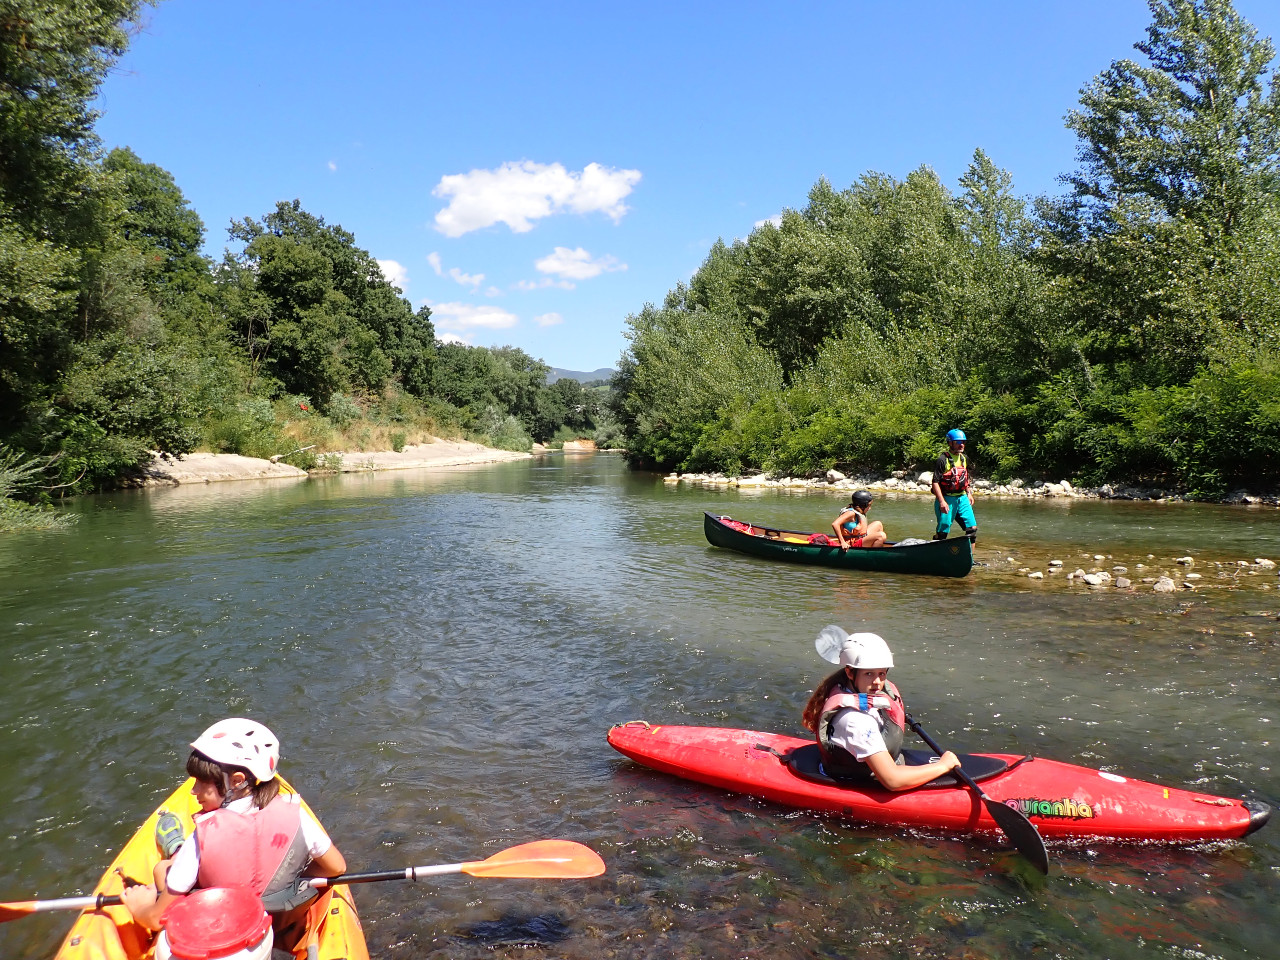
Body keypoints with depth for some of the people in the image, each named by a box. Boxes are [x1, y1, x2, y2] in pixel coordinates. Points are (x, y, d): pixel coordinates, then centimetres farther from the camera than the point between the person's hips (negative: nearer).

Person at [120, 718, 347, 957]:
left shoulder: (203, 837, -27)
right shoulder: (293, 815, -23)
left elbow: (157, 919, -18)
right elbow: (338, 867, -10)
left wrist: (138, 907, 4)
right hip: (286, 931, 1)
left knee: (163, 867, 16)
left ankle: (176, 850, 50)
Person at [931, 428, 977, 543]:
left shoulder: (964, 458, 12)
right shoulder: (943, 459, -11)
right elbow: (935, 482, -15)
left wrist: (968, 494, 17)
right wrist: (942, 501, -21)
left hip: (962, 498, 7)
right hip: (947, 499, -7)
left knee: (972, 528, 2)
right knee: (942, 532, -3)